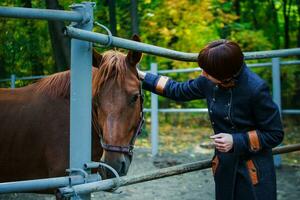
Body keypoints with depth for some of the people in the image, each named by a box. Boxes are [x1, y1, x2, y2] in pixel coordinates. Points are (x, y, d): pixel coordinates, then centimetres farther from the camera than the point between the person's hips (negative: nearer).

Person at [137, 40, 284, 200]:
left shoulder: (256, 89, -24)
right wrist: (143, 77, 8)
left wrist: (236, 141, -24)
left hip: (254, 171, -6)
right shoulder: (209, 82, -7)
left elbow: (275, 135, -15)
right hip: (224, 166, 6)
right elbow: (178, 91, 12)